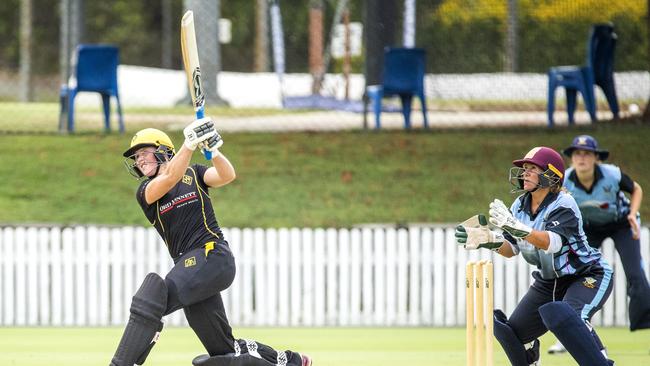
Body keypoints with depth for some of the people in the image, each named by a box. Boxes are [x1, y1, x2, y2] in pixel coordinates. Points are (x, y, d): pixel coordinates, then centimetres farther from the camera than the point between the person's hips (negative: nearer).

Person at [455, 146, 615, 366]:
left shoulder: (563, 204, -22)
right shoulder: (520, 205, -1)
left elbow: (552, 243, -38)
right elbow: (512, 249, 0)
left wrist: (517, 228, -51)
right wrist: (490, 240, -21)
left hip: (588, 277, -8)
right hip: (549, 281, 8)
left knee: (559, 314, -37)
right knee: (510, 331, 3)